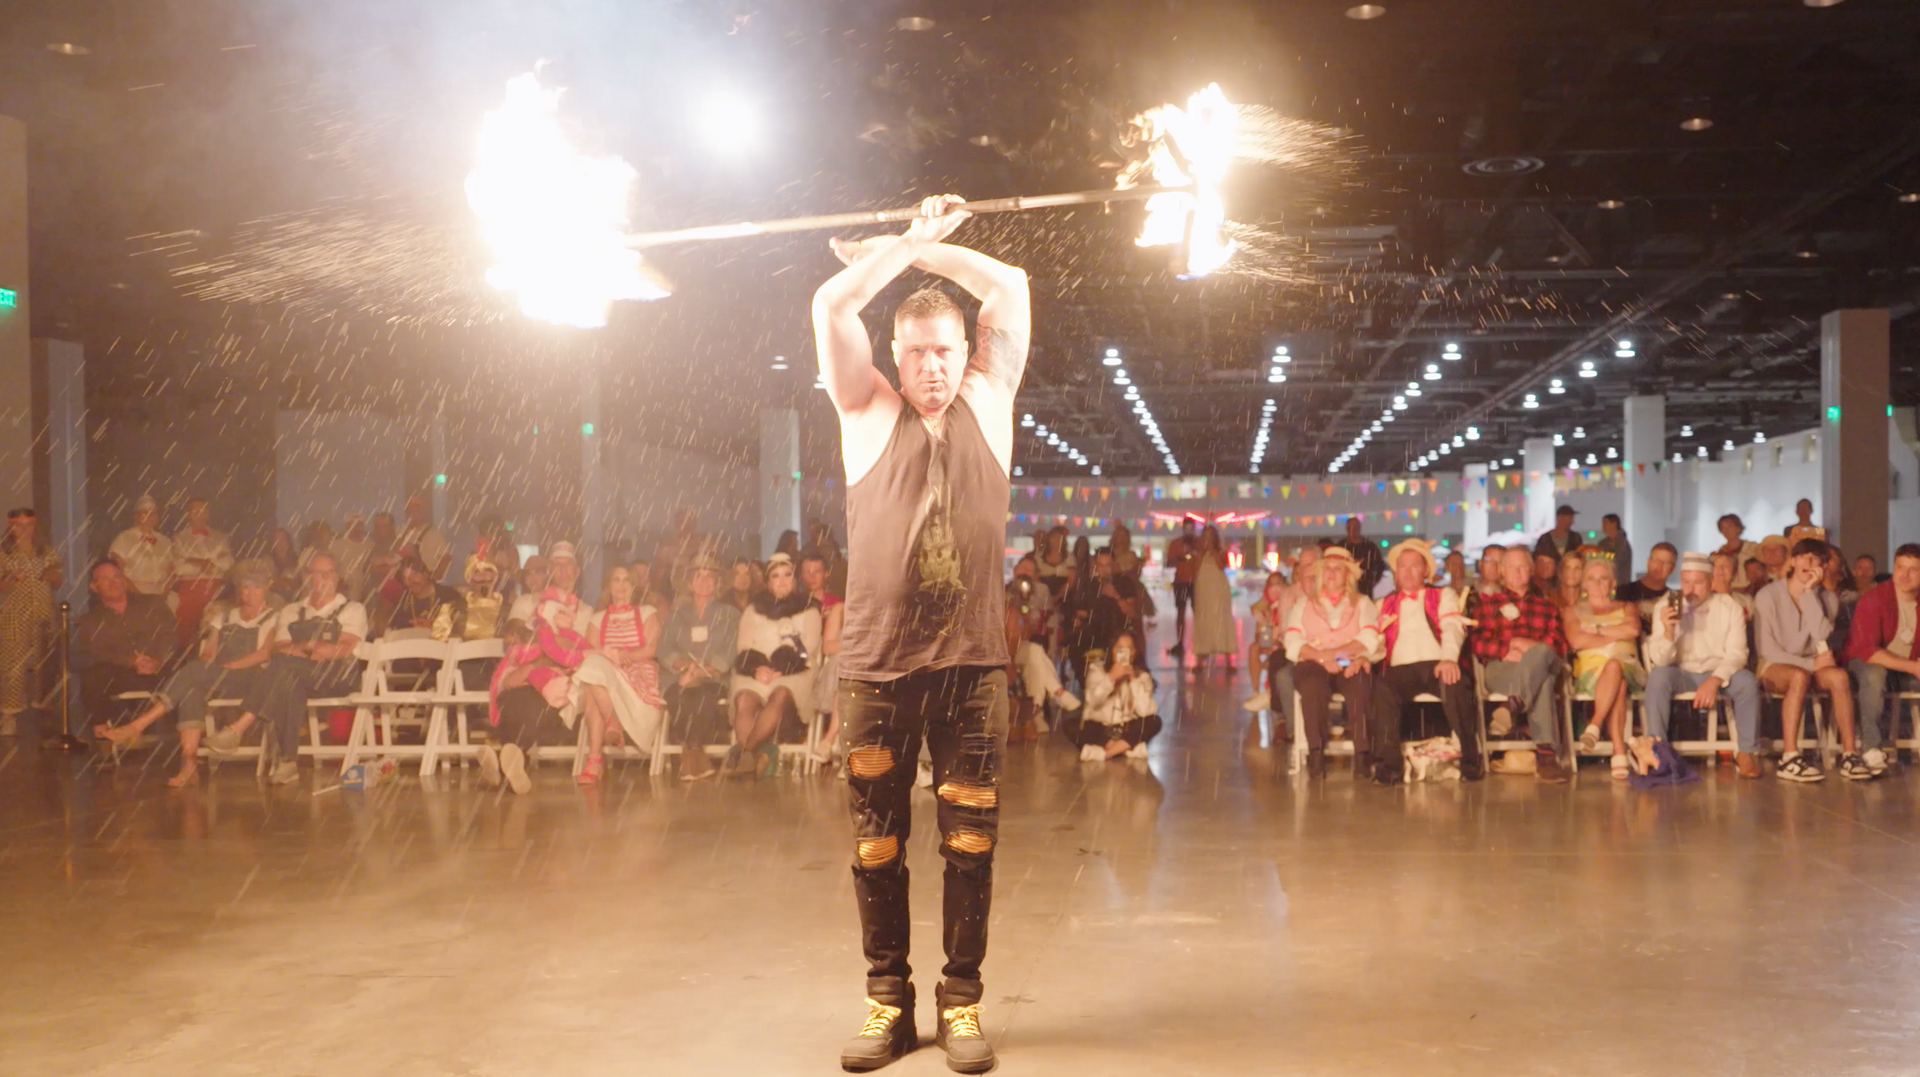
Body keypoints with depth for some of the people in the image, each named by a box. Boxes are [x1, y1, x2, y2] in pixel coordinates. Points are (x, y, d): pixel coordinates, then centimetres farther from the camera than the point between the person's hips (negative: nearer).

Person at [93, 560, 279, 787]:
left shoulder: (272, 617, 12)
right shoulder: (224, 616, 27)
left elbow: (265, 653, -3)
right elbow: (208, 652, 17)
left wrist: (228, 666, -12)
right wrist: (204, 673, -5)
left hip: (251, 680, -4)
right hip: (217, 682, 4)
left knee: (193, 671, -30)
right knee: (192, 688, -33)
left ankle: (136, 726, -33)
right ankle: (189, 765, -44)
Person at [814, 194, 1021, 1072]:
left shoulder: (988, 403, 10)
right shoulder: (868, 413, 8)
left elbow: (1009, 290, 8)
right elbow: (832, 307, 0)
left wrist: (924, 249, 13)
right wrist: (905, 248, 7)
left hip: (972, 662, 0)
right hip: (877, 664, 0)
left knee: (970, 840, 4)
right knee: (877, 842, 6)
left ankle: (961, 1000, 17)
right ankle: (887, 1000, 19)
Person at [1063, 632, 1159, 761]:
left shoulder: (1142, 676, -3)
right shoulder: (1097, 670, -4)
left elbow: (1144, 711, -18)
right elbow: (1093, 701, -21)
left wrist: (1133, 680, -20)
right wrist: (1111, 677, -28)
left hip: (1127, 730, 1)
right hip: (1099, 729, -1)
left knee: (1154, 721, -27)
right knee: (1069, 725, -28)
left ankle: (1107, 752, -28)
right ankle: (1127, 747, -24)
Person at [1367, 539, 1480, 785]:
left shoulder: (1443, 596, 21)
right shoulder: (1385, 605, 28)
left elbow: (1453, 628, 2)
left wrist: (1449, 658, -19)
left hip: (1436, 666, -1)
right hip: (1399, 670, 1)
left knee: (1455, 682, -37)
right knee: (1380, 686, -34)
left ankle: (1471, 760, -27)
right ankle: (1387, 764, -32)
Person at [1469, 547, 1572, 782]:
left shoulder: (1547, 607, 29)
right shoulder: (1487, 602, 25)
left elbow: (1559, 647, 12)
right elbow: (1478, 643, 9)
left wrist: (1528, 646, -7)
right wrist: (1507, 651, -9)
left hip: (1544, 664, 1)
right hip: (1500, 668, -1)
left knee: (1542, 653, -40)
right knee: (1543, 682, -38)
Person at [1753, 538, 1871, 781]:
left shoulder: (1827, 599, 4)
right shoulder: (1768, 596, -6)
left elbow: (1822, 634, -16)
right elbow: (1765, 647, -11)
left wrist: (1810, 592, -17)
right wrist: (1809, 664, -19)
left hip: (1812, 666, 3)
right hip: (1776, 666, -3)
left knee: (1839, 675, -31)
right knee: (1800, 676, -37)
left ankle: (1849, 754, -30)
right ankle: (1789, 759, -42)